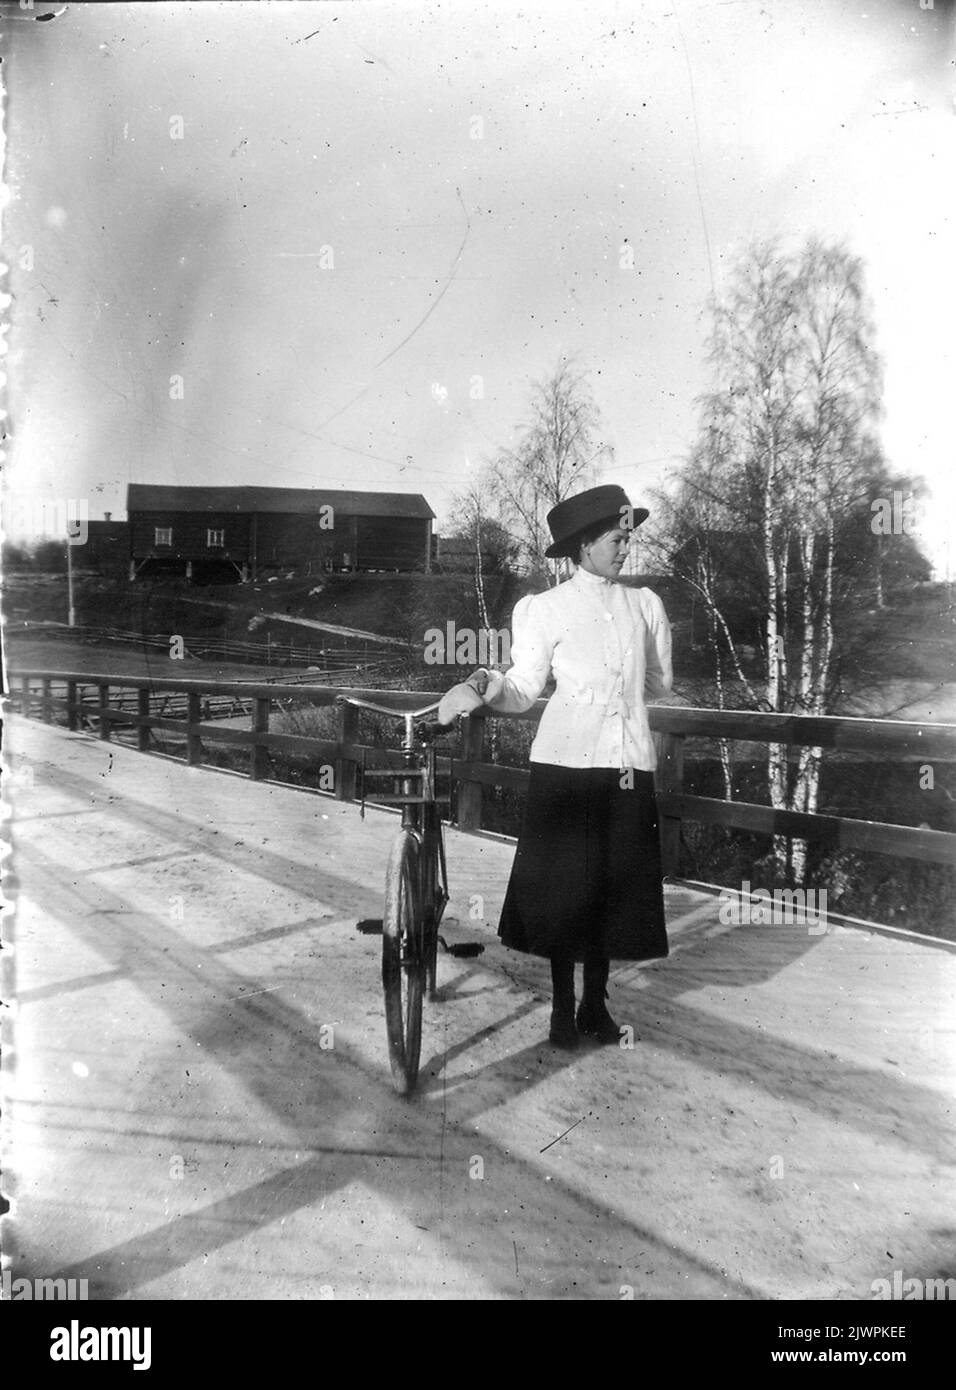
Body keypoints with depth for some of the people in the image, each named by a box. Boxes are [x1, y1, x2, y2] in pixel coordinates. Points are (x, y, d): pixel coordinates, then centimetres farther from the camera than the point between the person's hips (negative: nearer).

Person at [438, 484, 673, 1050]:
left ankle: (596, 1003, 23)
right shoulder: (543, 609, 3)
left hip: (629, 768, 3)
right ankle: (563, 1007, 17)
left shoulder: (646, 604, 13)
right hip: (567, 765, -3)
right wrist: (483, 685, -19)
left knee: (614, 889, 7)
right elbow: (524, 691, -2)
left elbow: (660, 682, 22)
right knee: (564, 888, 1)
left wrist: (613, 687, 14)